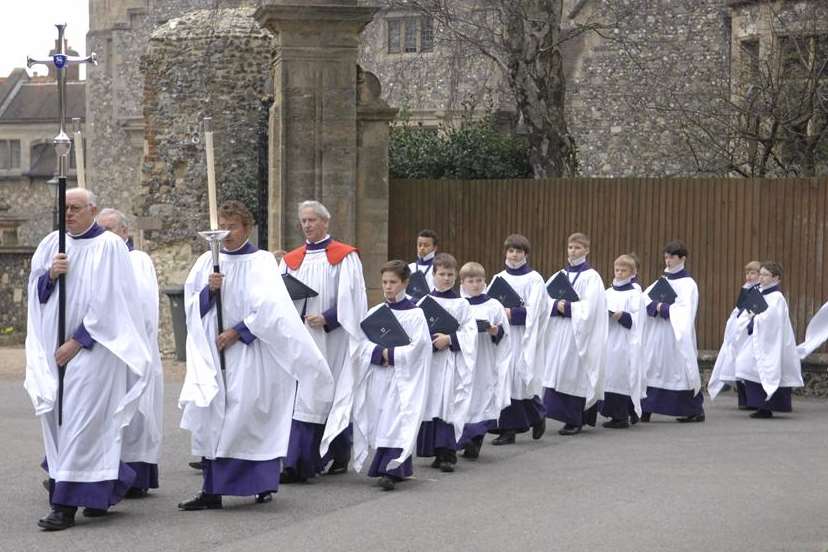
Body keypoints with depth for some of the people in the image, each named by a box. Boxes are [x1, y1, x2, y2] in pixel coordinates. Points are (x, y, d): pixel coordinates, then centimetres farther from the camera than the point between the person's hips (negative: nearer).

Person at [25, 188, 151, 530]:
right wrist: (50, 275, -9)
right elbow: (36, 293, 12)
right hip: (54, 347, 7)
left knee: (80, 420, -10)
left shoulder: (109, 246, -6)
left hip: (91, 347, -7)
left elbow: (107, 300, -11)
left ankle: (66, 503, -10)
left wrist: (78, 341, -14)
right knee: (58, 419, 8)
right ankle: (106, 487, 23)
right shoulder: (52, 244, 11)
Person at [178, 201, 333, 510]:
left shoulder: (260, 262, -2)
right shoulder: (207, 262, 11)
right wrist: (208, 290, -11)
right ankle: (212, 492, -1)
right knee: (208, 419, -2)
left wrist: (237, 332, -14)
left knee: (242, 414, -9)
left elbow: (268, 308, -10)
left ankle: (263, 484, 3)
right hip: (213, 354, 4)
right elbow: (191, 305, 8)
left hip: (248, 354, -4)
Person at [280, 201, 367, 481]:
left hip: (331, 339, -4)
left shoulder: (344, 256, 0)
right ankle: (298, 464, 1)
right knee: (300, 397, 0)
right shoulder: (291, 260, 14)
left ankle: (340, 456, 9)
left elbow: (351, 296, -8)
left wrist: (327, 319, -17)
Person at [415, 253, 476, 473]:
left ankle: (447, 454, -11)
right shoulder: (424, 302, 8)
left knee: (449, 403, -9)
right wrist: (431, 340, -10)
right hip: (428, 359, 2)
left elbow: (470, 332, -2)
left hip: (452, 361, -2)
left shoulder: (461, 304, 3)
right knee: (431, 403, 3)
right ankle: (438, 452, 12)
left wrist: (449, 339, -14)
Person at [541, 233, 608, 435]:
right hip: (558, 333, 5)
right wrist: (557, 305, -13)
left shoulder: (591, 277, -3)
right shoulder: (560, 275, 13)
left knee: (575, 374, -5)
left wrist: (567, 307, -15)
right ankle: (567, 416, 8)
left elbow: (589, 306, -14)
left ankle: (575, 420, 1)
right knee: (558, 372, 1)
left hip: (578, 334, -5)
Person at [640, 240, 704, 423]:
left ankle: (696, 410, 9)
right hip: (657, 336, 6)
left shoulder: (688, 284, -3)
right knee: (651, 370, 0)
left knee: (681, 371, -2)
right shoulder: (662, 281, 14)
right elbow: (643, 299, 3)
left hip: (676, 336, -6)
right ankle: (645, 411, 0)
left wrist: (663, 308, -13)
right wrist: (656, 306, -15)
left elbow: (685, 310, -15)